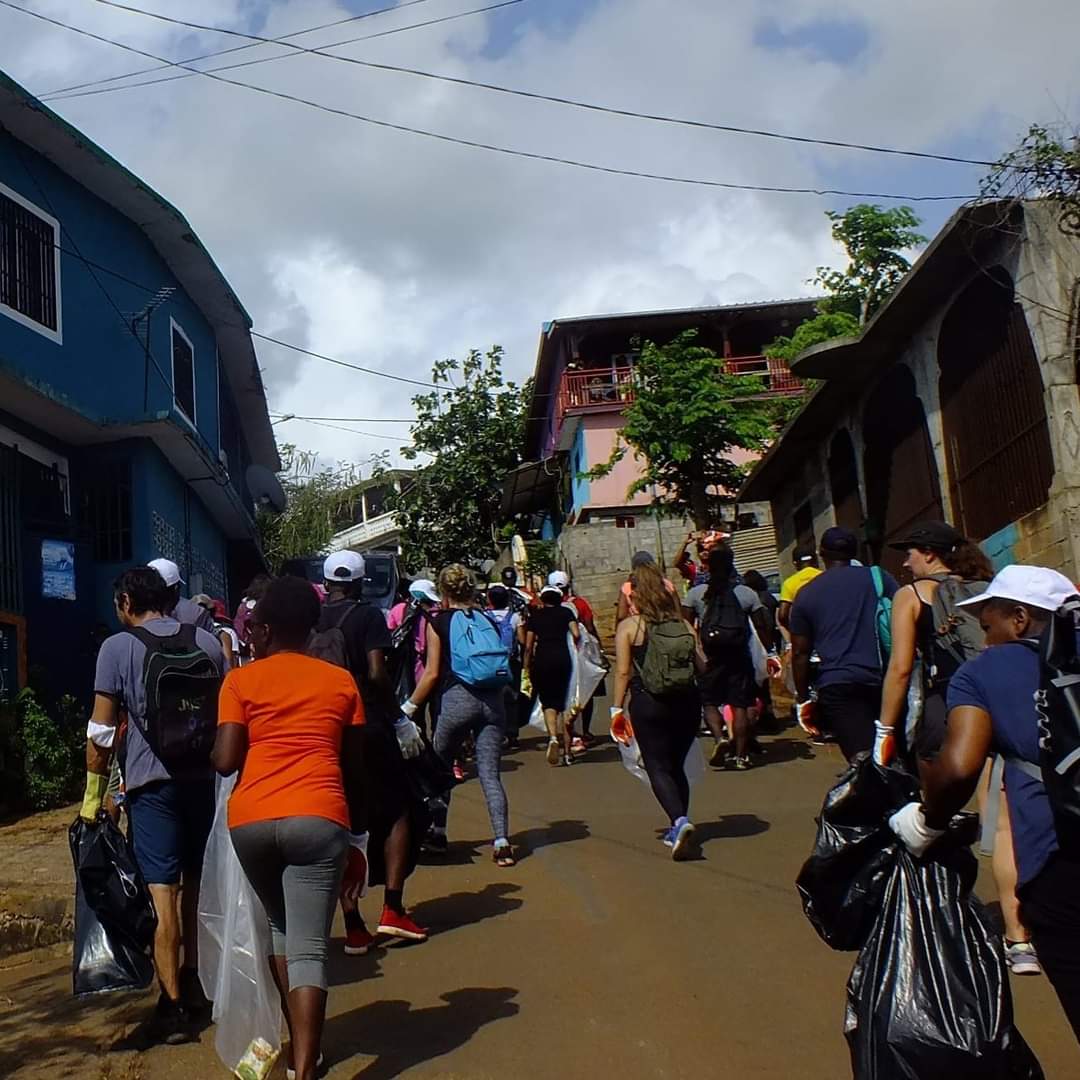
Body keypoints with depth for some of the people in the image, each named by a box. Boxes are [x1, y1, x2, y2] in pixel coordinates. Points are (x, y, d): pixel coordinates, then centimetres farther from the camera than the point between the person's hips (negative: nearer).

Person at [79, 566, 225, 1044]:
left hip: (152, 783, -4)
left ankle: (174, 1006, -3)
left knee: (162, 892, -3)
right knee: (194, 884, 17)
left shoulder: (118, 647, -4)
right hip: (205, 778, 5)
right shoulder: (208, 642, 7)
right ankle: (193, 984, 29)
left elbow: (101, 732, -6)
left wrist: (93, 796, 1)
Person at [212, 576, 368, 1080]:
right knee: (309, 951, -1)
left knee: (279, 928, 23)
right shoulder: (341, 681, 13)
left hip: (250, 819, 1)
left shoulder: (240, 680, 8)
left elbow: (225, 761, -1)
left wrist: (220, 750, 22)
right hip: (318, 818, -1)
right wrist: (357, 846, 23)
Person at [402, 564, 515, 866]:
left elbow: (432, 673, -1)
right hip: (492, 700, 3)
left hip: (457, 698, -3)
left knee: (441, 767, 18)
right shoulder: (487, 620, 12)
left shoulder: (438, 622, 2)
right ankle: (502, 840, -10)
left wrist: (409, 707, 6)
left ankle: (437, 831, 27)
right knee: (490, 773, 2)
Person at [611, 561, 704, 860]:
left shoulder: (628, 626, -3)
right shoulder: (683, 624, 5)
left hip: (649, 703, -4)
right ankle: (678, 828, 19)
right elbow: (703, 664, 4)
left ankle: (680, 820, -21)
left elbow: (623, 672, -7)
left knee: (658, 767, 0)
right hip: (686, 701, 4)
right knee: (677, 765, 17)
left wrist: (617, 709, -1)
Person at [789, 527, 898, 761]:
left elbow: (800, 653, 8)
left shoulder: (806, 594, 9)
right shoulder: (878, 577, 9)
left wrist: (803, 700, 15)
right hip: (882, 679, 1)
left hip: (835, 686, -1)